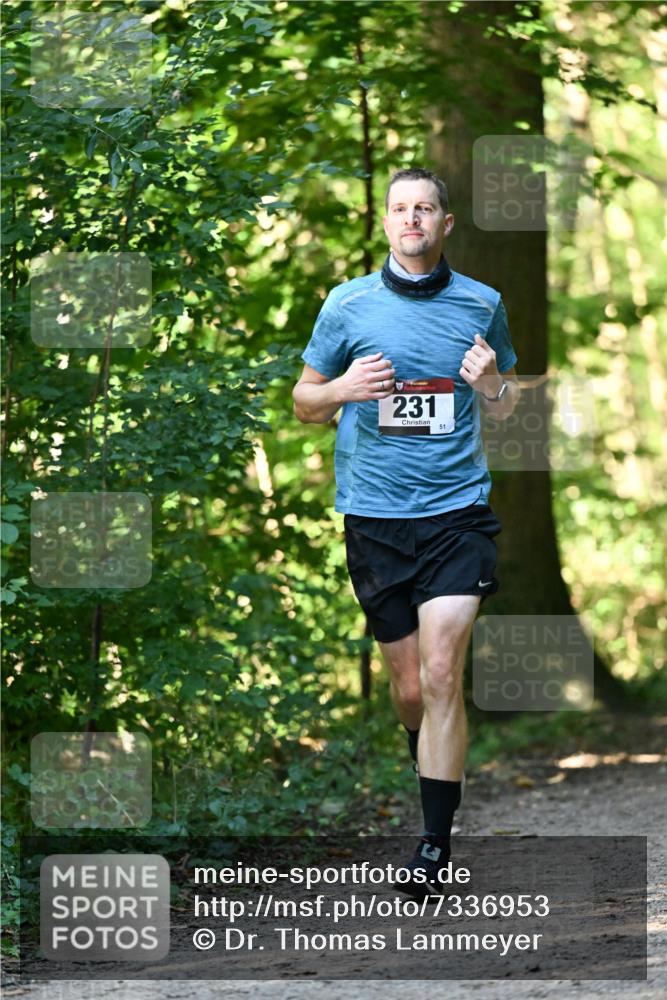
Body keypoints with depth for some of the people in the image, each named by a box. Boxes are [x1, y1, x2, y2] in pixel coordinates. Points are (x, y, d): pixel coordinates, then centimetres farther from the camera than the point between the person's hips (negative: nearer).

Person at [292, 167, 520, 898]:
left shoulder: (481, 305, 5)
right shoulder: (348, 304, 3)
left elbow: (504, 408, 17)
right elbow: (303, 403, 11)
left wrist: (491, 384, -6)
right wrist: (341, 388, -12)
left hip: (456, 513, -1)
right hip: (374, 517, 1)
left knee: (440, 677, -13)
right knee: (408, 686, 6)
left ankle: (436, 842, -9)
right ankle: (431, 777, 36)